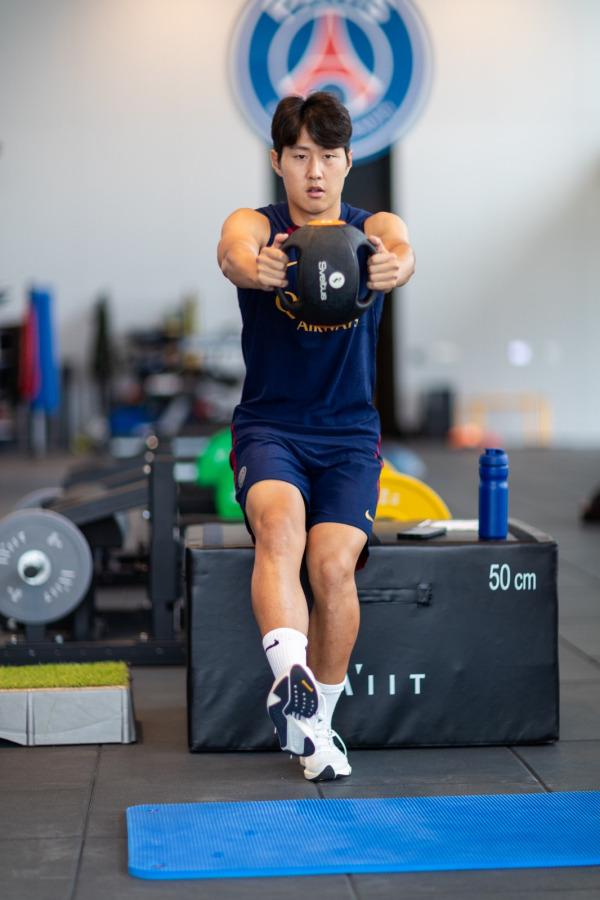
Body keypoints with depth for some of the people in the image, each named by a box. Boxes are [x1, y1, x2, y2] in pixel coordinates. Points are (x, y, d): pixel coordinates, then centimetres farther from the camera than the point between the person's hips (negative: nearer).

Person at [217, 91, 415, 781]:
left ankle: (319, 720, -2)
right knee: (280, 521, -32)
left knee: (334, 562, -20)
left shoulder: (374, 227, 3)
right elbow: (233, 251, -26)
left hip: (348, 432, 1)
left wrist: (392, 266, -50)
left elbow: (402, 251, -23)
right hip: (268, 426, 0)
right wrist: (255, 269, -52)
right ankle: (289, 677, -45)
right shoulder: (255, 224, 1)